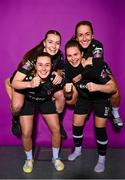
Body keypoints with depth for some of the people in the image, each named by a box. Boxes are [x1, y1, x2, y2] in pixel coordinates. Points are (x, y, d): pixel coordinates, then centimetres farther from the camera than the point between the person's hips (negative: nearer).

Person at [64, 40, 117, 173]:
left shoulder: (97, 65, -34)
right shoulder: (67, 68, -20)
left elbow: (113, 87, -32)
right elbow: (68, 96, -9)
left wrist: (97, 87, -50)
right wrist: (67, 91, -33)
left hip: (101, 97, -4)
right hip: (84, 97, 4)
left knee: (99, 128, -6)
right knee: (76, 125, 6)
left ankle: (101, 159, 17)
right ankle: (77, 150, 34)